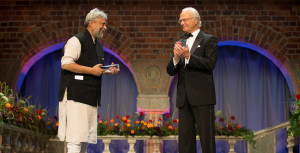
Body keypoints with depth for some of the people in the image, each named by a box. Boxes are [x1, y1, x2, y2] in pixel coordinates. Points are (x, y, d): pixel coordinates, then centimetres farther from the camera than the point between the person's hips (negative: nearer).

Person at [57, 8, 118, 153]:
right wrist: (91, 70, -17)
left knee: (85, 138, 9)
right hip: (75, 95, -9)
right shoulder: (77, 40, -7)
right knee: (75, 139, -13)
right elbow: (66, 64, -18)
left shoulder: (98, 46, 22)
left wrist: (107, 71, 11)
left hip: (90, 97, 9)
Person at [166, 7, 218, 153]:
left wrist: (188, 56, -20)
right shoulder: (179, 44, 19)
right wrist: (176, 58, -9)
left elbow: (210, 64, -10)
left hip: (202, 97, -5)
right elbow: (170, 71, 12)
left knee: (206, 137, -6)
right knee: (185, 138, 6)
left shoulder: (209, 40, 3)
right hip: (184, 98, 6)